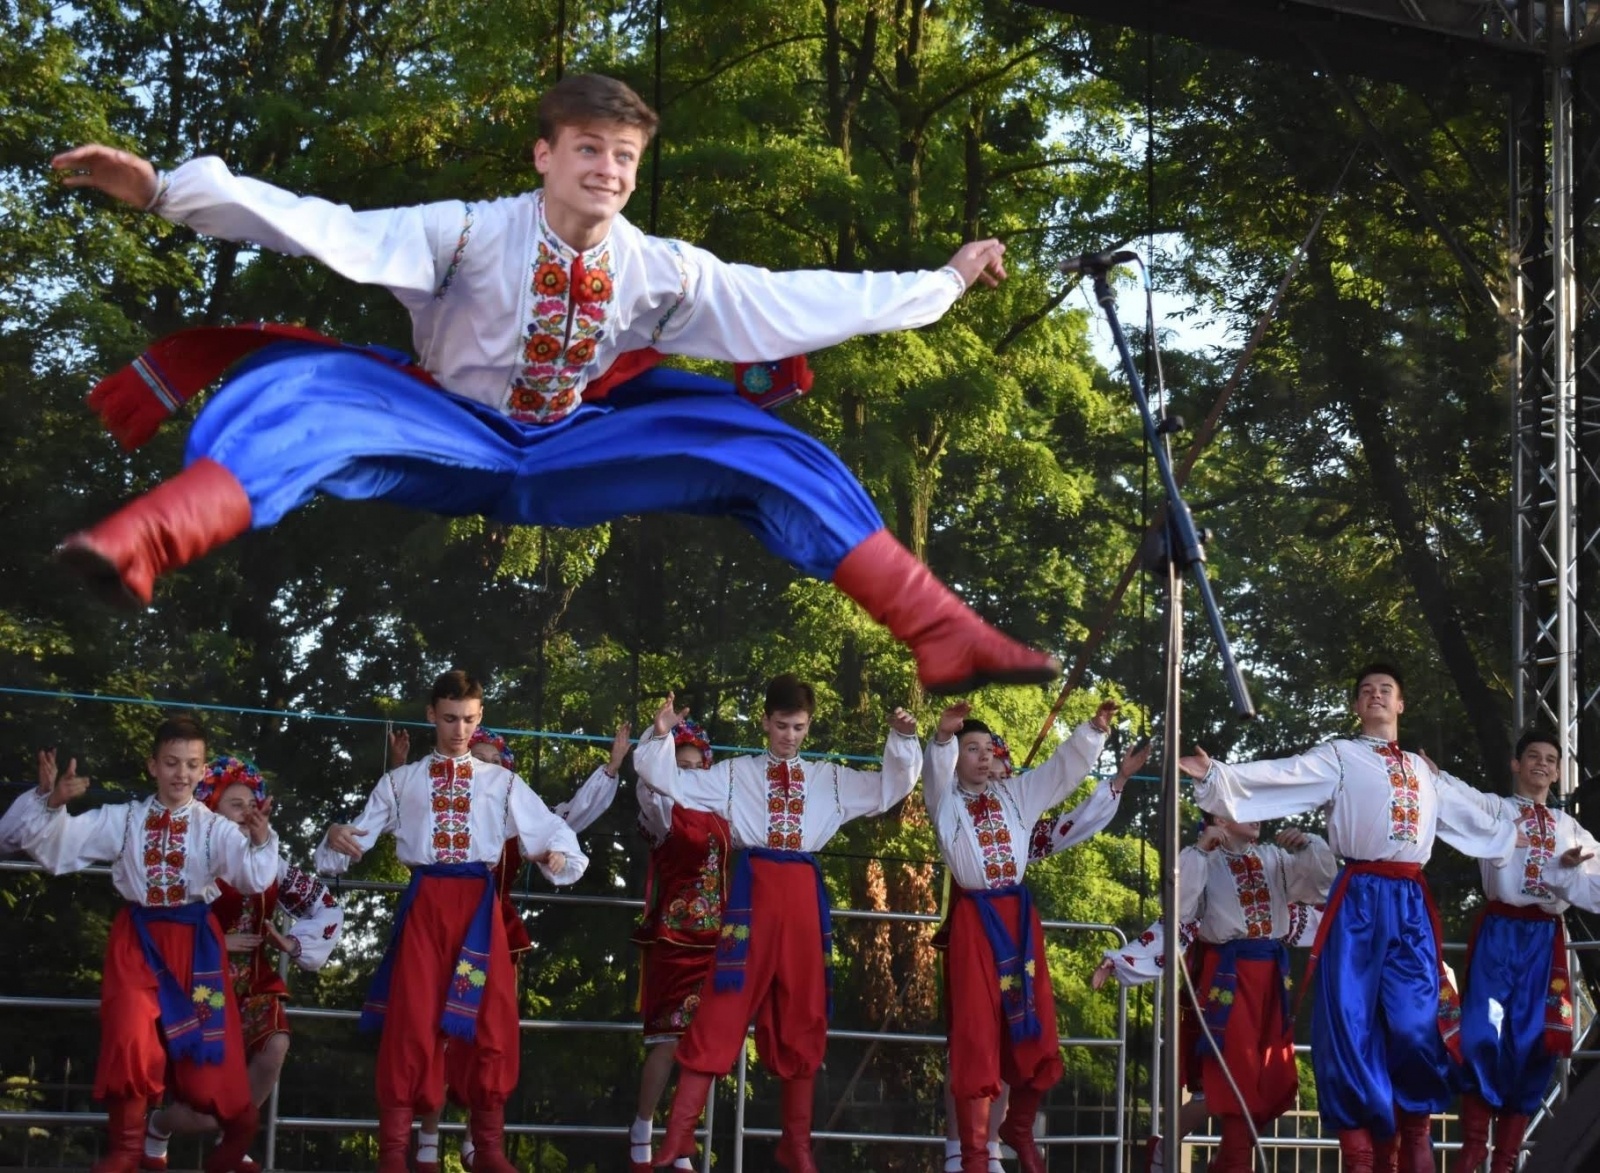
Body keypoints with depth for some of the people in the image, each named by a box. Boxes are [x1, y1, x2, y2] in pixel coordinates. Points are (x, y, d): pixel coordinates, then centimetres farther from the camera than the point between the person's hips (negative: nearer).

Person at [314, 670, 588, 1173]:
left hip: (478, 905, 1)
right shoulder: (400, 782, 15)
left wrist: (557, 854, -15)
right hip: (423, 904, -1)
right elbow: (360, 835, 11)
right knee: (412, 1022, -4)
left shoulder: (502, 783, 14)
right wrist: (336, 837, -13)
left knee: (491, 1023, -1)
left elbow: (551, 829, 9)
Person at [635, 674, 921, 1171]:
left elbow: (888, 789, 20)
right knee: (721, 1008, -8)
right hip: (752, 890, -3)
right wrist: (661, 737, -7)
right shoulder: (734, 773, 11)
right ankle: (679, 1133, -8)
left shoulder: (830, 779, 18)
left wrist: (902, 741, 6)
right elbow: (670, 782, 9)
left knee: (804, 1016, 6)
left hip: (805, 894, 3)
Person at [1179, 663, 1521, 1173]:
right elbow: (1277, 776, -8)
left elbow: (1476, 818, 33)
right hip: (1359, 899, -4)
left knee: (1416, 1022, -2)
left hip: (1412, 903, 4)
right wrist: (1214, 774, -21)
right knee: (1352, 1021, -6)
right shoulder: (1339, 756, 6)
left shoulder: (1425, 771, 22)